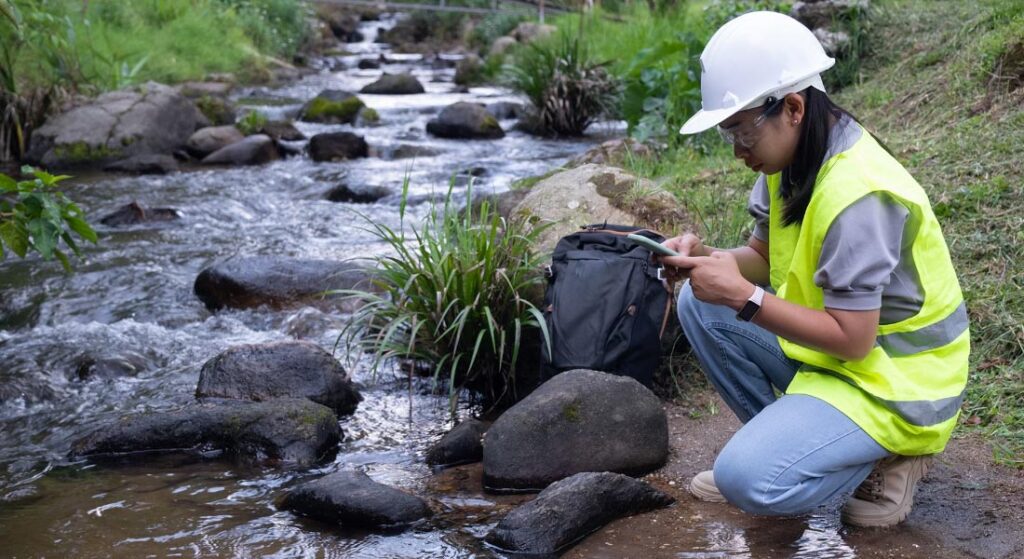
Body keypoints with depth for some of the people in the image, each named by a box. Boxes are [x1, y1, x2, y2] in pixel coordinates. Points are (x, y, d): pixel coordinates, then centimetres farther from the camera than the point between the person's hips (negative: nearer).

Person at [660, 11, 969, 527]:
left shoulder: (857, 194, -29)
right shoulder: (792, 159, -2)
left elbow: (852, 340, -28)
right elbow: (764, 256, 9)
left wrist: (743, 297, -28)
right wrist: (707, 259, -12)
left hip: (893, 379, -9)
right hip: (830, 347, 9)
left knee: (749, 479, -25)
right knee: (701, 304, 1)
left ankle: (887, 461, 1)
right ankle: (782, 436, 9)